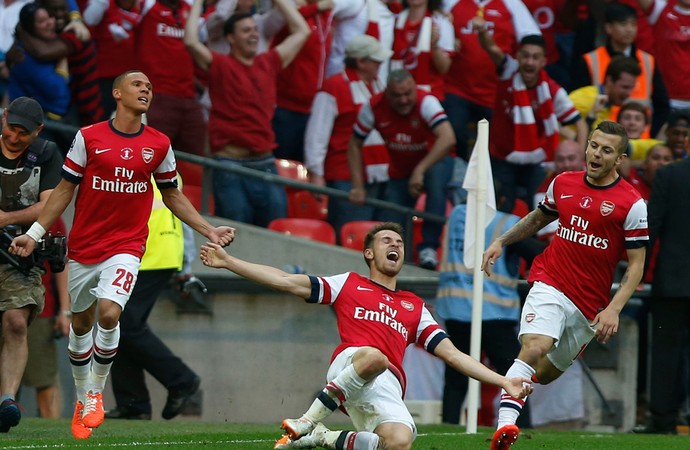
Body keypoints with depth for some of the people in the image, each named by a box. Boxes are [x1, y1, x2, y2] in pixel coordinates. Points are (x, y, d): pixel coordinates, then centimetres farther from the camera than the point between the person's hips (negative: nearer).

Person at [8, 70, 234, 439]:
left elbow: (172, 196, 15)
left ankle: (97, 391, -1)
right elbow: (65, 190, 4)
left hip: (126, 247, -1)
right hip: (83, 248, 1)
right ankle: (83, 398, 28)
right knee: (81, 323, 9)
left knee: (109, 313, -21)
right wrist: (34, 234, -1)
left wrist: (209, 231, 9)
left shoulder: (159, 145, 3)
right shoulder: (88, 138, -2)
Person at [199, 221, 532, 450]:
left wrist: (503, 382, 16)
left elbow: (452, 354, 27)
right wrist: (227, 261, 12)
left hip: (388, 390, 3)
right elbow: (286, 281, 19)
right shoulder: (349, 284, 25)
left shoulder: (415, 307, 32)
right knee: (373, 357, -42)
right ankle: (307, 423, -25)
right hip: (348, 366, -3)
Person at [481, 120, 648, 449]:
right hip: (550, 285, 0)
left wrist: (613, 309, -15)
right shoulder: (563, 183, 6)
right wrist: (501, 242, 17)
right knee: (534, 349, -26)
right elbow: (539, 218, 27)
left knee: (546, 374, 10)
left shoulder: (631, 204, -5)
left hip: (591, 304, 0)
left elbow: (636, 265, -4)